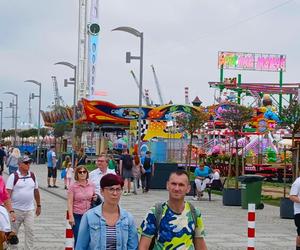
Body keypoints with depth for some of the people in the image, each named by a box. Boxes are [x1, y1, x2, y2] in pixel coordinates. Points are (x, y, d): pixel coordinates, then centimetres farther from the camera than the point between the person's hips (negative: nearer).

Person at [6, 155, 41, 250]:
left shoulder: (32, 176, 8)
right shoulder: (13, 176, -7)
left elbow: (36, 191, 17)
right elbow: (8, 193, -11)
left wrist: (38, 205, 18)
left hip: (30, 210, 3)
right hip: (16, 209, -3)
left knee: (29, 231, -1)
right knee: (13, 232, 6)